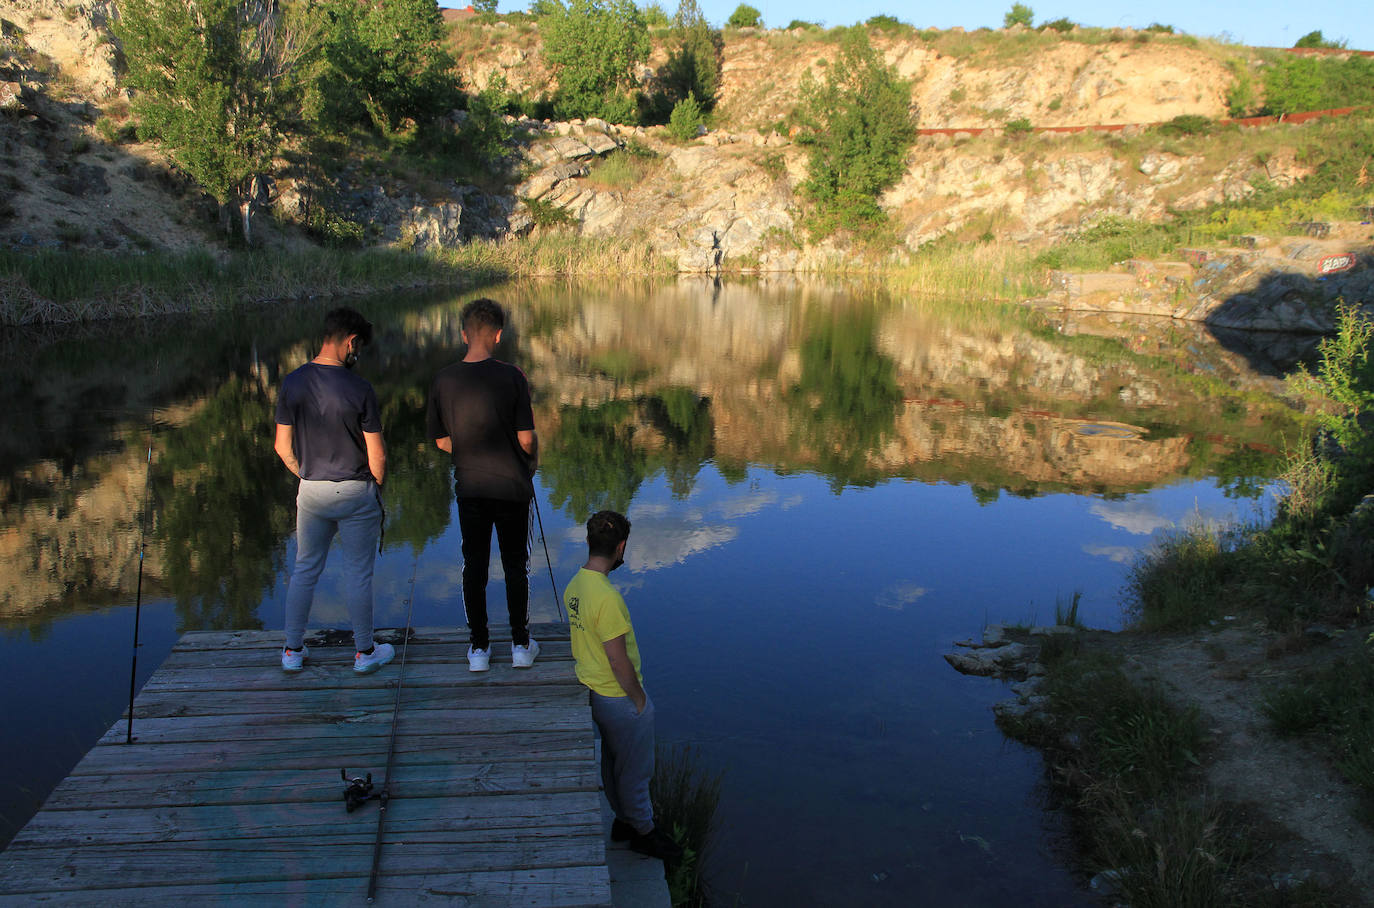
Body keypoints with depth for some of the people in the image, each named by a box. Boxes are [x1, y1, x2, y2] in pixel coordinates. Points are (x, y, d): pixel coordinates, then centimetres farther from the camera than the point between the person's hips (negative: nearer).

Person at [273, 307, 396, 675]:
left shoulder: (292, 383, -4)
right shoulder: (359, 390, -17)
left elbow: (283, 446, 2)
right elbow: (377, 455, -13)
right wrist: (377, 488, 5)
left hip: (311, 491, 4)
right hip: (355, 492, -4)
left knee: (304, 570, 15)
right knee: (358, 573, 7)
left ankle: (293, 651, 24)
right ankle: (364, 652, 19)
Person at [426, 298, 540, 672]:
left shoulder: (444, 379, -5)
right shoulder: (511, 377, -14)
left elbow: (442, 441, 2)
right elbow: (526, 439, -13)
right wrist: (532, 459, 10)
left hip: (469, 486, 2)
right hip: (511, 486, -2)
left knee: (474, 566, 12)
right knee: (516, 565, 12)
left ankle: (478, 647, 18)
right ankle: (521, 644, 20)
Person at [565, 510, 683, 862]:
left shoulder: (574, 585, -3)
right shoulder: (607, 598, -31)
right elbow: (619, 661, -26)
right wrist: (639, 698, -13)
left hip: (593, 690, 9)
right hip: (620, 697, -9)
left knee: (613, 761, 24)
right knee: (635, 767, 11)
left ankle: (624, 819, 40)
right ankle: (642, 830, 28)